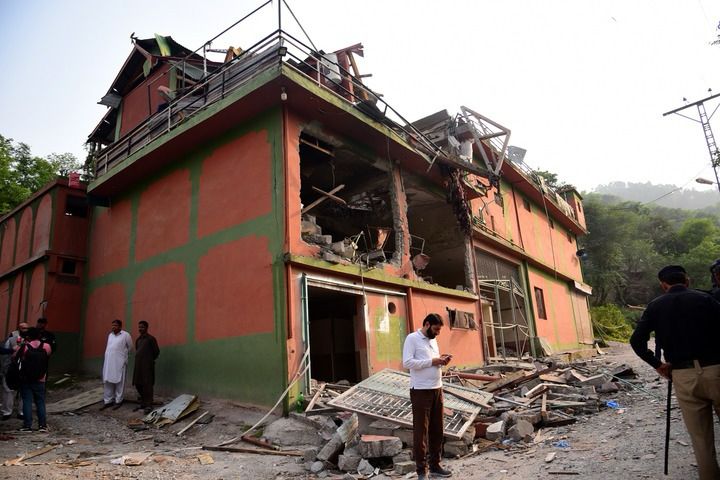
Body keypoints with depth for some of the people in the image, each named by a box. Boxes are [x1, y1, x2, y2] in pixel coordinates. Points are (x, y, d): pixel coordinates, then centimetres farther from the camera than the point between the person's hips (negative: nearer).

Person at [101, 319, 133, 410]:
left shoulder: (126, 335, -6)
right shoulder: (110, 335, 11)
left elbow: (130, 347, 5)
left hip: (119, 363, -5)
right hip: (108, 362, 6)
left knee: (119, 382, 1)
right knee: (107, 382, 9)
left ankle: (118, 401, 10)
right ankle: (108, 401, 18)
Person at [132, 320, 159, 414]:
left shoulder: (151, 338, -8)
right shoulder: (138, 339, 13)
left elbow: (156, 351, -6)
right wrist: (139, 359, 15)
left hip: (147, 365, -7)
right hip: (138, 365, 7)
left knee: (147, 385, -6)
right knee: (138, 384, 10)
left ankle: (148, 405, -1)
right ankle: (143, 402, 23)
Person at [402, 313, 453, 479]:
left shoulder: (433, 341, 16)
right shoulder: (412, 338, -9)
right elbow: (407, 362, -19)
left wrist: (441, 362, 1)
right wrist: (432, 361, -19)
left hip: (437, 389, 8)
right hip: (421, 391, -8)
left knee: (437, 429, 13)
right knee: (421, 431, 0)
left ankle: (435, 466, 25)